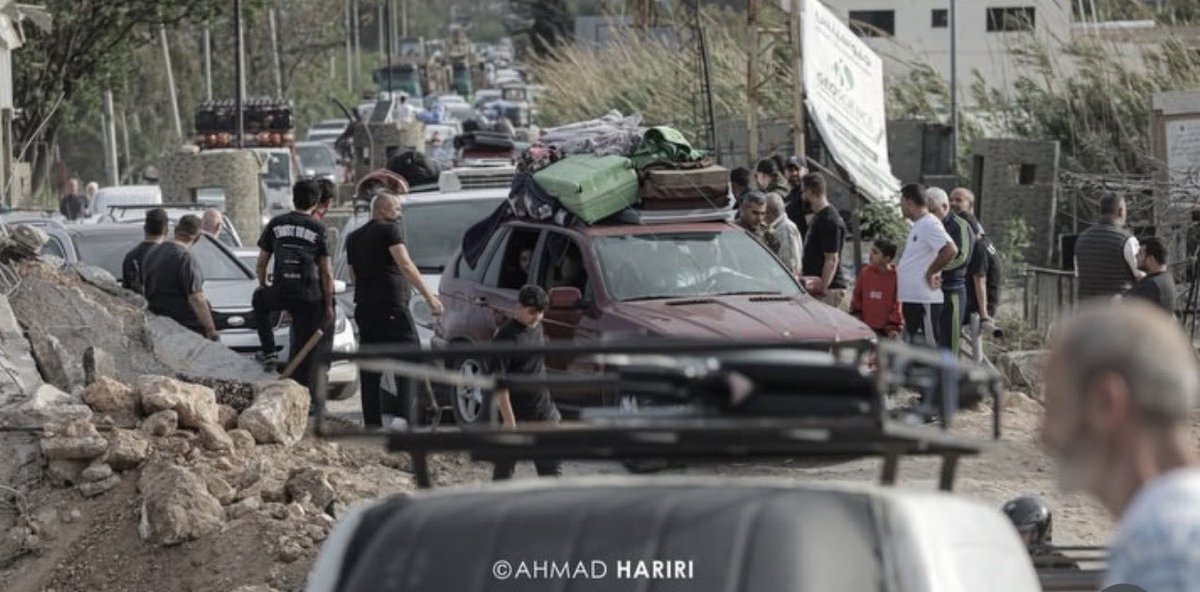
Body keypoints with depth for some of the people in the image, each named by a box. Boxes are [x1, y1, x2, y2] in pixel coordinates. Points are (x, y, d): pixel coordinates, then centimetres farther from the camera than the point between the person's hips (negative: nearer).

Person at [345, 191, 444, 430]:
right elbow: (406, 266, -15)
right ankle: (399, 413, -19)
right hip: (391, 306, -8)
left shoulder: (354, 238, 19)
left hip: (364, 308, 8)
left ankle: (372, 421, 6)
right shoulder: (390, 231, -4)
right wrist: (429, 296, -19)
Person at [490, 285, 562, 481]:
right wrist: (509, 419, -21)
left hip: (543, 412, 7)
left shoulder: (536, 328, 8)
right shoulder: (506, 337, -15)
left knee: (552, 468, 3)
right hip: (516, 413, -7)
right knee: (504, 467, 6)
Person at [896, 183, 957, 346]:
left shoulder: (930, 224, -14)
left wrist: (931, 272, -18)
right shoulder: (918, 225, 17)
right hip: (911, 299, 11)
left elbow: (950, 250, -27)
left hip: (925, 300, -11)